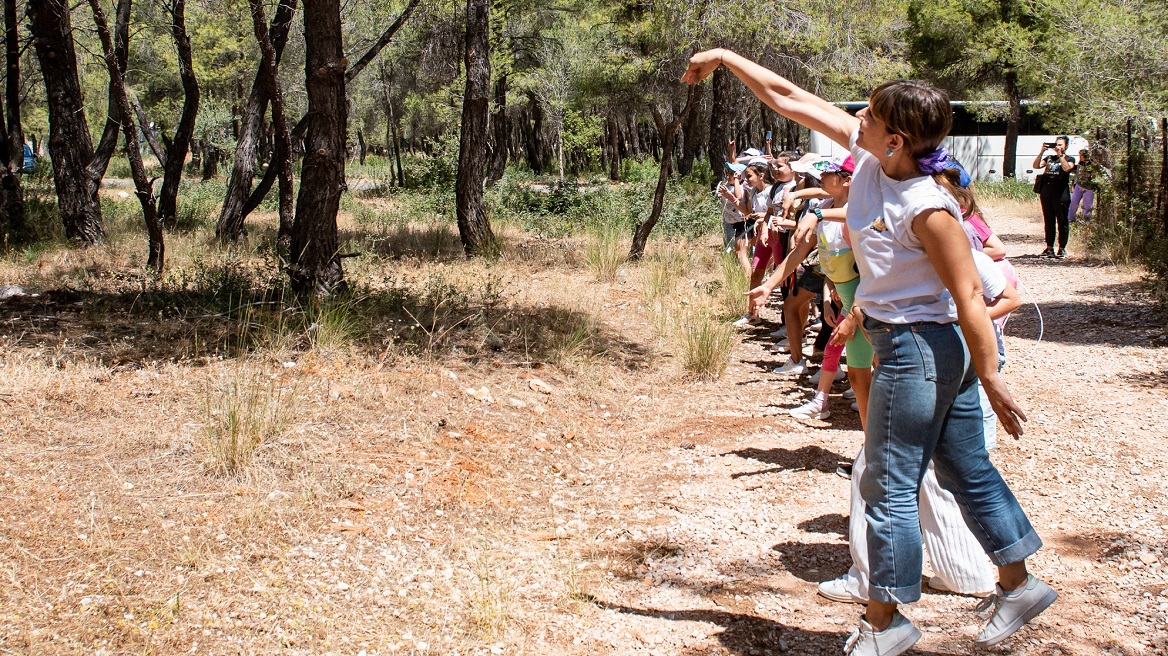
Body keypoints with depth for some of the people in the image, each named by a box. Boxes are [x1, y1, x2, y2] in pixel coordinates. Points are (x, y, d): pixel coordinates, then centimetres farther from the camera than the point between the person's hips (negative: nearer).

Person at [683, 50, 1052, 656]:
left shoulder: (928, 207, -25)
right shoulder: (868, 156, -2)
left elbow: (969, 296, -22)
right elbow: (789, 99, 5)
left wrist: (991, 381, -19)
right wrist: (727, 58, 10)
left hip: (916, 349, -9)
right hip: (939, 348, 9)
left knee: (889, 485, 3)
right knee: (966, 470, 18)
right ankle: (1018, 585, 31)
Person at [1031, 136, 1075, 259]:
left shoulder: (1069, 159, 5)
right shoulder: (1049, 158, 17)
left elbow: (1066, 168, -17)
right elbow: (1036, 166, 3)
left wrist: (1060, 154, -14)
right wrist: (1042, 152, -7)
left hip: (1061, 194, -5)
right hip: (1046, 192, 5)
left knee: (1062, 222, -1)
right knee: (1048, 221, 8)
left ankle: (1062, 249, 5)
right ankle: (1049, 248, 15)